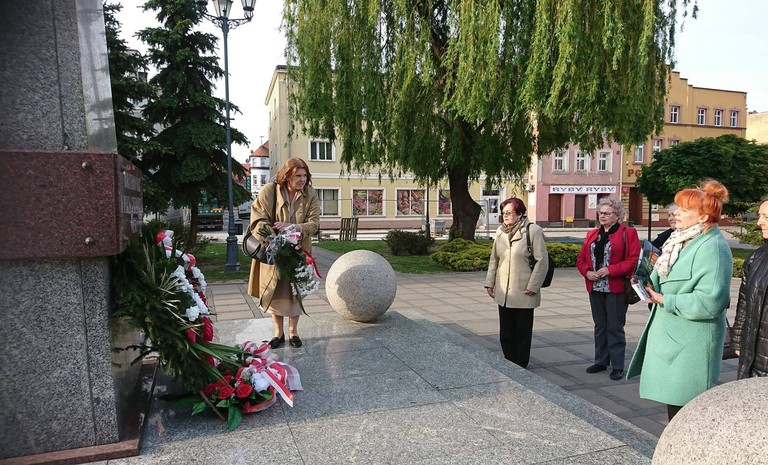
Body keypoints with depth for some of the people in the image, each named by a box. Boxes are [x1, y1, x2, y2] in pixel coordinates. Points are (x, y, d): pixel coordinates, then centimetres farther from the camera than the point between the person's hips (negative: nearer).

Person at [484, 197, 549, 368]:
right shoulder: (500, 231, 7)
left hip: (523, 293, -5)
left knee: (522, 331, 8)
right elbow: (494, 259, 13)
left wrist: (533, 286, -13)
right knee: (506, 331, 12)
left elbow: (542, 260, -11)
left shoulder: (533, 230, -10)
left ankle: (520, 365, 22)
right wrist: (490, 282, 9)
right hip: (503, 292, 5)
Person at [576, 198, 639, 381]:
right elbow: (581, 258, 13)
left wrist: (610, 270, -19)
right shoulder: (592, 234, 13)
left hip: (616, 289, -5)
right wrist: (587, 272, -6)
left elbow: (634, 260, -12)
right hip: (595, 288, 6)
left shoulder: (628, 233, -4)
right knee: (600, 326, 14)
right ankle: (601, 361, 25)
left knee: (615, 328, 1)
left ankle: (617, 366, 12)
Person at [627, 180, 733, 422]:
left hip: (690, 344, -9)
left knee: (684, 405, 0)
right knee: (672, 398, 19)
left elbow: (708, 302, -25)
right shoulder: (682, 240, 10)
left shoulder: (712, 248, -18)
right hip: (670, 334, 9)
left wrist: (665, 300, -18)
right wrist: (651, 284, 2)